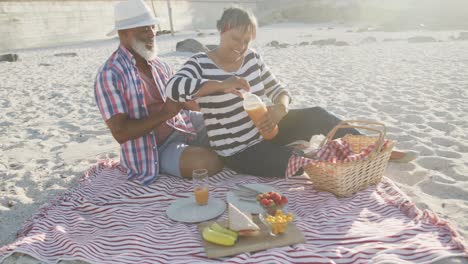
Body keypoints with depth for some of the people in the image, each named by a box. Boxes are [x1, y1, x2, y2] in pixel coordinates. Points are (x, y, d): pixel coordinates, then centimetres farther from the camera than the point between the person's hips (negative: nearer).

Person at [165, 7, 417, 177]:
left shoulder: (251, 57, 1)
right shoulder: (200, 64, -15)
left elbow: (278, 90, 4)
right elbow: (173, 88, -32)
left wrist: (281, 108, -21)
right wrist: (221, 85, -42)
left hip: (264, 129, 6)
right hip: (240, 151, -6)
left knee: (316, 115, -10)